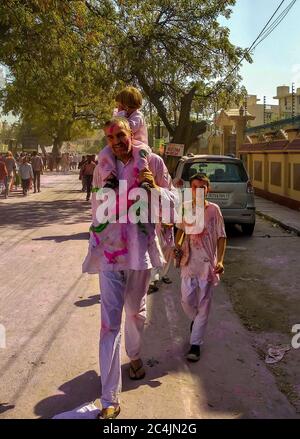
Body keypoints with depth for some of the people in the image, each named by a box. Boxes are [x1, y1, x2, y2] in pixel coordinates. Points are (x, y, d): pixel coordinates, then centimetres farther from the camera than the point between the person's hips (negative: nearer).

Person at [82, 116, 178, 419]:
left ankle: (135, 356, 49)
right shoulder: (102, 167, 2)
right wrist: (95, 246, 15)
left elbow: (173, 201, 1)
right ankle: (109, 399, 1)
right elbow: (96, 210, 12)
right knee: (109, 323, -4)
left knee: (136, 312, 20)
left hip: (140, 249, 0)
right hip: (109, 251, 0)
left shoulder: (153, 162, -2)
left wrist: (155, 187, -18)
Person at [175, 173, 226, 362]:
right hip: (188, 261, 2)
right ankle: (196, 320, 37)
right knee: (187, 299, 3)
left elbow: (221, 237, -3)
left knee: (203, 303, 2)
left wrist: (220, 260, -13)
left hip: (208, 262, -2)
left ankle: (195, 344, 10)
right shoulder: (185, 209, 1)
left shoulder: (214, 209, -6)